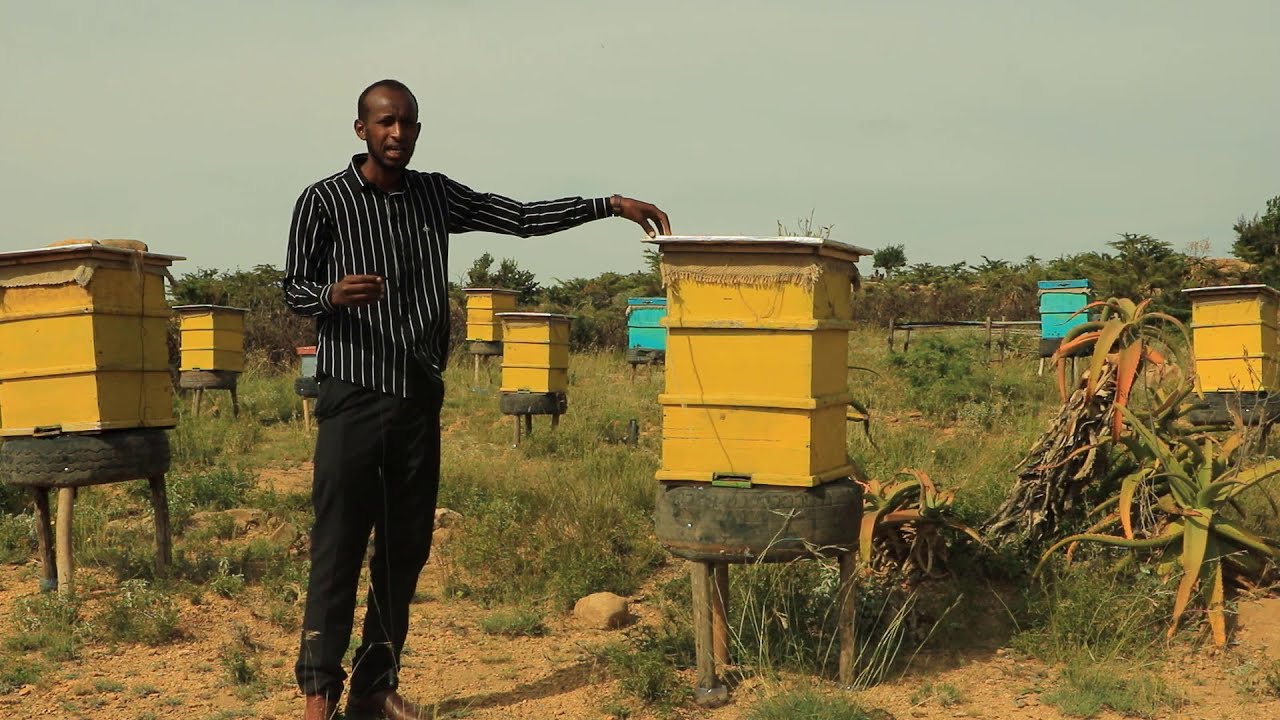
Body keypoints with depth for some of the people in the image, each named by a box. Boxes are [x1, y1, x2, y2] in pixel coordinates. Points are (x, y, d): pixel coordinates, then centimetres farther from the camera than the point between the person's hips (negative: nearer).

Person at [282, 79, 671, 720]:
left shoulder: (436, 196, 10)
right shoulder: (324, 201, -2)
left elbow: (521, 217, 8)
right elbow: (293, 288, 1)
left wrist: (610, 204, 1)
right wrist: (332, 294, -21)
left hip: (420, 400, 5)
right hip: (353, 398, -4)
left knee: (406, 548, 7)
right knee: (339, 546, -5)